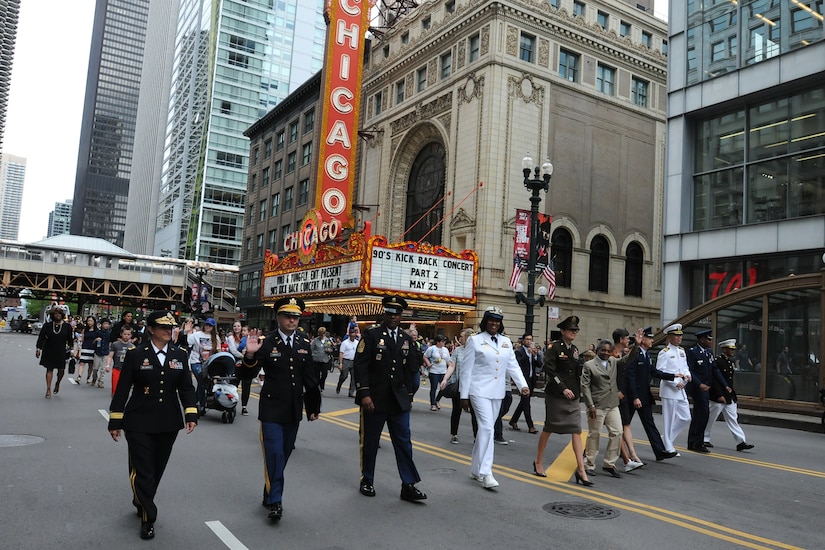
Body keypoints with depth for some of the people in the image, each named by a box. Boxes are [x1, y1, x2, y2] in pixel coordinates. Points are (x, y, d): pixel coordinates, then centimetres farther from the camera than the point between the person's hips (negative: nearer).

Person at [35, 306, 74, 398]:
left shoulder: (67, 326, -1)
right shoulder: (47, 325, -1)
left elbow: (70, 339, 5)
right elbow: (41, 337, 1)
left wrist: (70, 349, 2)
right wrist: (38, 348, -5)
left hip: (61, 352, 0)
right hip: (49, 352, 0)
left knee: (61, 370, 3)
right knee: (49, 369, 4)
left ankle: (57, 383, 33)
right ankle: (48, 389, 9)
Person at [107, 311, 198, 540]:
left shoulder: (180, 355, 2)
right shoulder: (136, 354, -6)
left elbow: (186, 388, 4)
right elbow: (123, 389, -4)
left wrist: (191, 415, -7)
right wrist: (115, 421, -4)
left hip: (168, 424, 4)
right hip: (139, 423, -3)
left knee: (157, 469, 16)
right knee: (142, 470, -3)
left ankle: (141, 504, 40)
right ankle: (148, 517, 10)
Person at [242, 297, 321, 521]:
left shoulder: (304, 343, 3)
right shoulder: (266, 343, -10)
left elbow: (310, 377, 8)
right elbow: (249, 371, -22)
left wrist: (313, 406, 11)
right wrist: (250, 355, -43)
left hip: (294, 410, 5)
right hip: (272, 409, -4)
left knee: (284, 454, 15)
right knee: (274, 454, -6)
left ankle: (269, 493, 33)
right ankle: (275, 501, 7)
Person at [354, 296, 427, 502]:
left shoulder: (406, 339, 9)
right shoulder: (371, 335, -5)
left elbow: (414, 368, 9)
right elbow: (360, 366, -11)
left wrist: (412, 347, -5)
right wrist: (364, 394, -16)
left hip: (399, 400, 4)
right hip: (374, 400, -3)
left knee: (404, 442, 3)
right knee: (370, 441, 10)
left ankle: (408, 485, 8)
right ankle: (367, 480, 27)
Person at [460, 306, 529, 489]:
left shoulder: (506, 342, 11)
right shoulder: (475, 340, -4)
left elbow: (513, 365, 6)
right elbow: (467, 369, -4)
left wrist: (523, 385, -9)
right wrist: (464, 395, -5)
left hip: (497, 392, 5)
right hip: (480, 391, -5)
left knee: (486, 429, 11)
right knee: (487, 428, -14)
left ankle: (476, 469, 22)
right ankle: (485, 473, -9)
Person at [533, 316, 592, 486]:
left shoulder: (575, 350, 11)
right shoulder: (554, 347, -9)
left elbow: (576, 373, 17)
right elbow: (550, 370, -15)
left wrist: (577, 391, 6)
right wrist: (563, 389, -19)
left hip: (572, 396, 6)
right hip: (555, 395, -5)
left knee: (576, 431, -2)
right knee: (548, 428, 7)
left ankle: (581, 470, -2)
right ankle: (538, 463, 24)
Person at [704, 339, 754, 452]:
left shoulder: (731, 361, 11)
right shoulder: (717, 361, -15)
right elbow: (714, 380, -20)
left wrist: (730, 390, 18)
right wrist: (719, 395, -22)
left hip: (730, 397, 8)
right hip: (718, 397, -8)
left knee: (733, 419, 5)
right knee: (711, 419, 4)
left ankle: (741, 442, 4)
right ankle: (704, 439, 17)